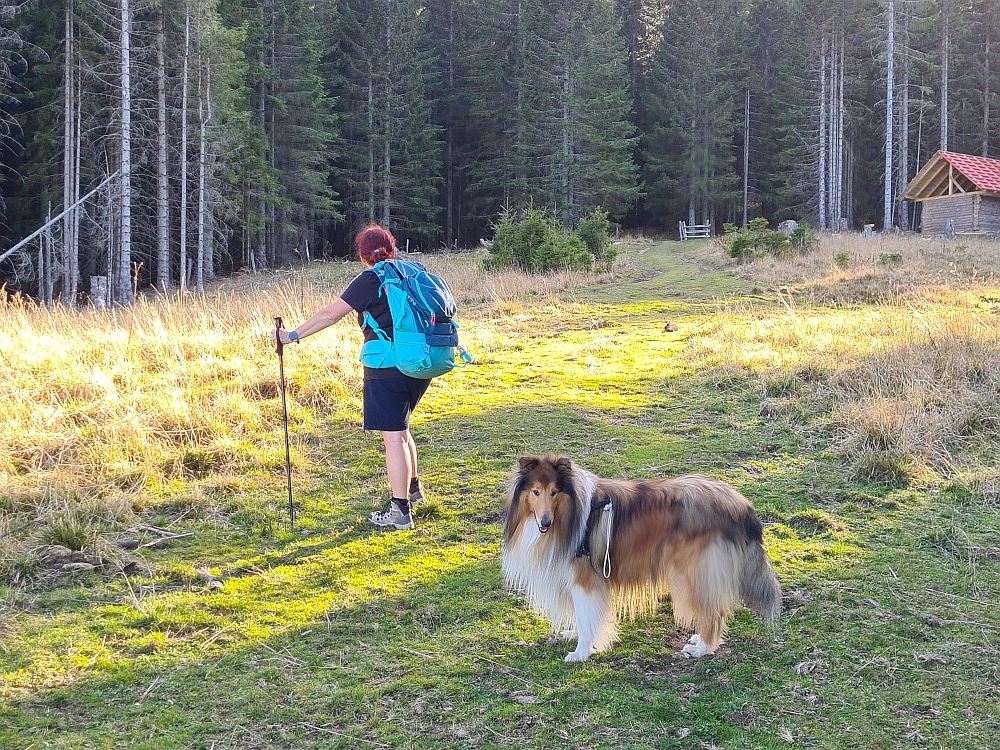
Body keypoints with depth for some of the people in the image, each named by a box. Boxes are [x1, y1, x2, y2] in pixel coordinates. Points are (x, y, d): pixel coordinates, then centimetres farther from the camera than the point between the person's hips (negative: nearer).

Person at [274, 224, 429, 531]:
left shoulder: (370, 280, -8)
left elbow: (331, 313, -11)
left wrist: (294, 335, -7)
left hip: (388, 366, -8)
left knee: (392, 436, -4)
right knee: (399, 428, 24)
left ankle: (400, 511, -3)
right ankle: (413, 488, 37)